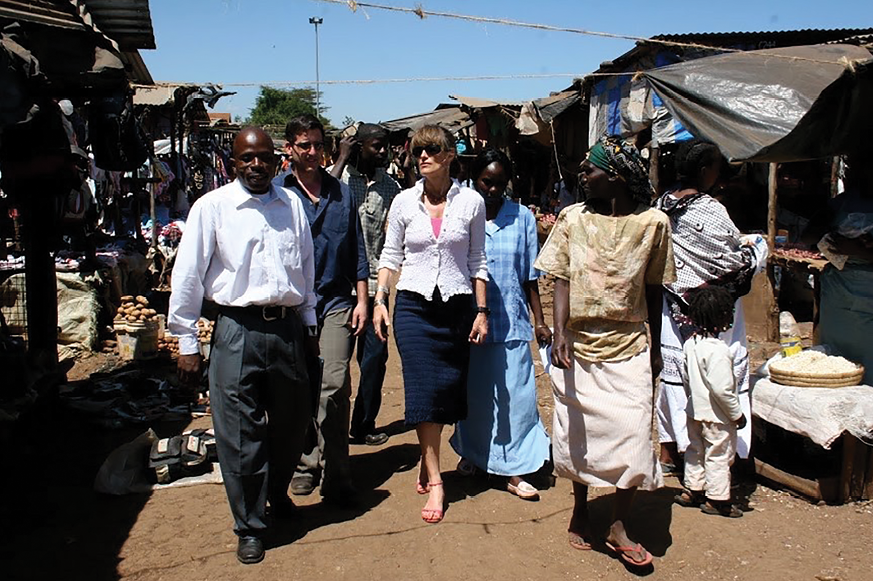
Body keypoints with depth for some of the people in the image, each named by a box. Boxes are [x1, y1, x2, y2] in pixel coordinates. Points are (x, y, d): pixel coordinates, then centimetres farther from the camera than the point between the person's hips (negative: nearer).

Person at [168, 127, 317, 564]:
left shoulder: (291, 204, 8)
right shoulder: (212, 207, -3)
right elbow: (187, 276, -1)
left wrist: (308, 323, 19)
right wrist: (187, 343, -2)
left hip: (288, 328, 4)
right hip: (238, 331, -4)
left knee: (292, 421, 17)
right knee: (240, 433, 1)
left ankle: (277, 492, 45)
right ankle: (250, 527, 20)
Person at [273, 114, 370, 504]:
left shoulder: (341, 193, 12)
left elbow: (357, 250, 14)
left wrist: (361, 300, 8)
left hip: (336, 302, 1)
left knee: (334, 386, -7)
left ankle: (335, 474, 2)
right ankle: (305, 463, 24)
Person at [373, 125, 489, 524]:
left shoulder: (471, 202, 1)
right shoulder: (404, 201, 2)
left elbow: (477, 262, 5)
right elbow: (390, 256, 8)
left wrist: (482, 311, 3)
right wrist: (379, 300, -1)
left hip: (456, 306, 1)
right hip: (413, 305, 0)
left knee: (448, 388, 6)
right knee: (423, 389, -4)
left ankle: (427, 462, 29)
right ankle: (434, 482, 5)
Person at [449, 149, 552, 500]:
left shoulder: (523, 218, 3)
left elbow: (530, 277, 6)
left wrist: (539, 321, 6)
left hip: (511, 320, 0)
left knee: (515, 394, -2)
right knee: (473, 392, 12)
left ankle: (515, 472, 7)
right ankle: (472, 453, 34)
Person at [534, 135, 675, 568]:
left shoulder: (652, 223, -2)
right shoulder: (573, 218, -1)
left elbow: (654, 289, 6)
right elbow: (562, 279, -6)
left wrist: (655, 347, 10)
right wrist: (560, 332, -20)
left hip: (628, 346, -1)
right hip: (577, 344, 1)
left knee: (633, 433, -3)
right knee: (577, 431, 11)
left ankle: (619, 526, 13)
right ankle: (580, 509, 33)